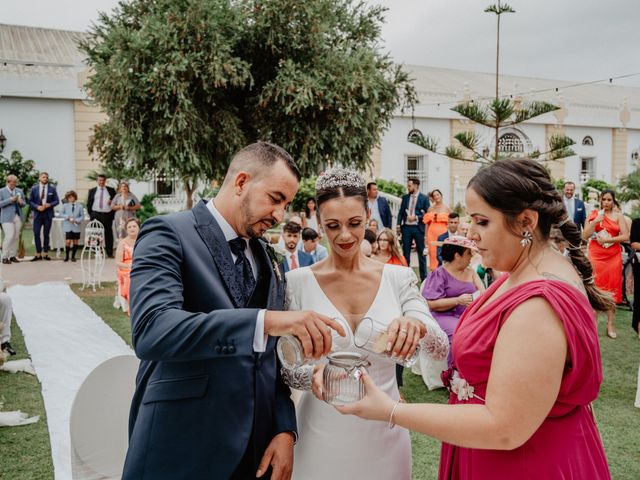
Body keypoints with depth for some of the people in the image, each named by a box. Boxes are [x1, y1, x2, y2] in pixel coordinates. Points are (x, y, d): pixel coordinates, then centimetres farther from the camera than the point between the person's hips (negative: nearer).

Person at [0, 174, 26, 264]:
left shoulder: (19, 191, 15)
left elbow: (24, 203, 17)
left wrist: (21, 202, -6)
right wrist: (10, 200, -17)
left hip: (18, 217, 4)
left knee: (16, 237, 3)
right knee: (9, 236, -13)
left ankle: (13, 256, 10)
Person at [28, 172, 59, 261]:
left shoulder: (52, 188, 4)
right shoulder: (34, 188, 4)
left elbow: (57, 201, 3)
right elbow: (30, 201, 4)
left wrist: (49, 205, -14)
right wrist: (37, 207, -12)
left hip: (48, 214, 0)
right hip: (37, 213, 0)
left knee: (46, 234, 6)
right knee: (36, 234, -5)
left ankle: (46, 254, 13)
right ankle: (38, 254, 2)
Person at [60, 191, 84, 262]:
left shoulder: (79, 206, 2)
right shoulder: (65, 205, 6)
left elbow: (82, 216, 2)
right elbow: (61, 213, 0)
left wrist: (76, 220, -14)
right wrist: (68, 217, -13)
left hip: (76, 227, 1)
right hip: (68, 227, -1)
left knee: (75, 242, 5)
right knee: (68, 241, -9)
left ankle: (73, 256, 19)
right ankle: (66, 256, 6)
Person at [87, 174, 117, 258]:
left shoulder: (111, 190, 10)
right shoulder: (92, 191, 11)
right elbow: (89, 203, 11)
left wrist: (112, 201, -8)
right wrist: (91, 214, 4)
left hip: (108, 215, 0)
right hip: (96, 215, 1)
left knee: (108, 234, 0)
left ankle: (110, 253, 5)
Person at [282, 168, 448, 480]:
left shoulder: (399, 277, -3)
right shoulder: (297, 282, -8)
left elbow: (441, 348, -9)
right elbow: (286, 366, -6)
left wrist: (417, 326, -31)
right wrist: (314, 375, -28)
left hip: (385, 431, 2)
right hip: (322, 434, -1)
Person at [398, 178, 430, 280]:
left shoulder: (424, 198, -2)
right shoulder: (405, 197, 9)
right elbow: (401, 212, 10)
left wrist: (416, 217, -14)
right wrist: (399, 224, -2)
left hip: (418, 228, -3)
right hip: (406, 227, 3)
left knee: (421, 253, 4)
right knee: (405, 252, 6)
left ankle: (423, 277, 12)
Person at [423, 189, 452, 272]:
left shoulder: (447, 208, 6)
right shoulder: (430, 208, 12)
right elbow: (427, 223, 11)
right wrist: (426, 236, 6)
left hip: (443, 233, -2)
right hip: (432, 233, 2)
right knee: (433, 254, 2)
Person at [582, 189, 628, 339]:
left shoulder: (618, 216, 3)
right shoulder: (593, 215, 6)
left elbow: (625, 236, -5)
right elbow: (584, 236, -1)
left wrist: (607, 239, -13)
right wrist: (595, 222, -12)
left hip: (613, 256, 0)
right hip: (596, 255, 0)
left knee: (612, 288, 3)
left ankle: (610, 324, 8)